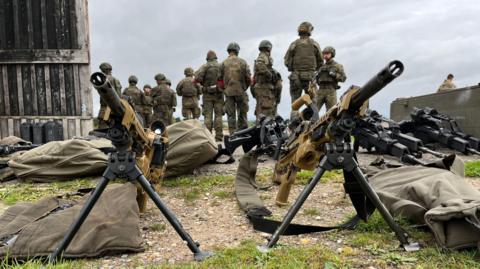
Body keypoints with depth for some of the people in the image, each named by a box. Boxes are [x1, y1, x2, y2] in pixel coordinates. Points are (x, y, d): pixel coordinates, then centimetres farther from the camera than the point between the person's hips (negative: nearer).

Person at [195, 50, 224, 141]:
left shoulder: (205, 66, -1)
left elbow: (198, 77, -15)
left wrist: (203, 83, 3)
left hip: (207, 94, -1)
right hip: (219, 94, 1)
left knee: (208, 116, 1)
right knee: (218, 115, 4)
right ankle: (219, 136, 0)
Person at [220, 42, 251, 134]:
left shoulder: (223, 63, 2)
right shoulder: (242, 62, 0)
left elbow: (220, 79, 3)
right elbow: (248, 78, -2)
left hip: (228, 92, 1)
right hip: (241, 92, -1)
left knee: (231, 115, 4)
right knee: (242, 114, 7)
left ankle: (232, 134, 3)